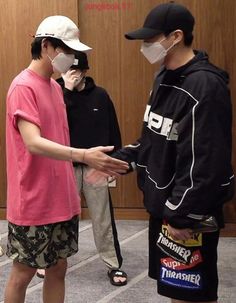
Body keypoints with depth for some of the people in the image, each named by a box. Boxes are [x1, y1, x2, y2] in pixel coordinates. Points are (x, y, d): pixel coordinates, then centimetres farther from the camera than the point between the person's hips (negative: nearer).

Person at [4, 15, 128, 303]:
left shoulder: (54, 86, 12)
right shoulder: (23, 87, -15)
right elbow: (33, 143, -28)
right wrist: (83, 156, -40)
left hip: (61, 200, 8)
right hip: (33, 204, -8)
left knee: (58, 268, 15)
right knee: (23, 272, 6)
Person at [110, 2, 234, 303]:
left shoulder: (205, 86, -22)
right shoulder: (165, 78, 8)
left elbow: (206, 163, -24)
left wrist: (182, 216, -21)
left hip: (189, 214, -9)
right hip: (163, 204, 9)